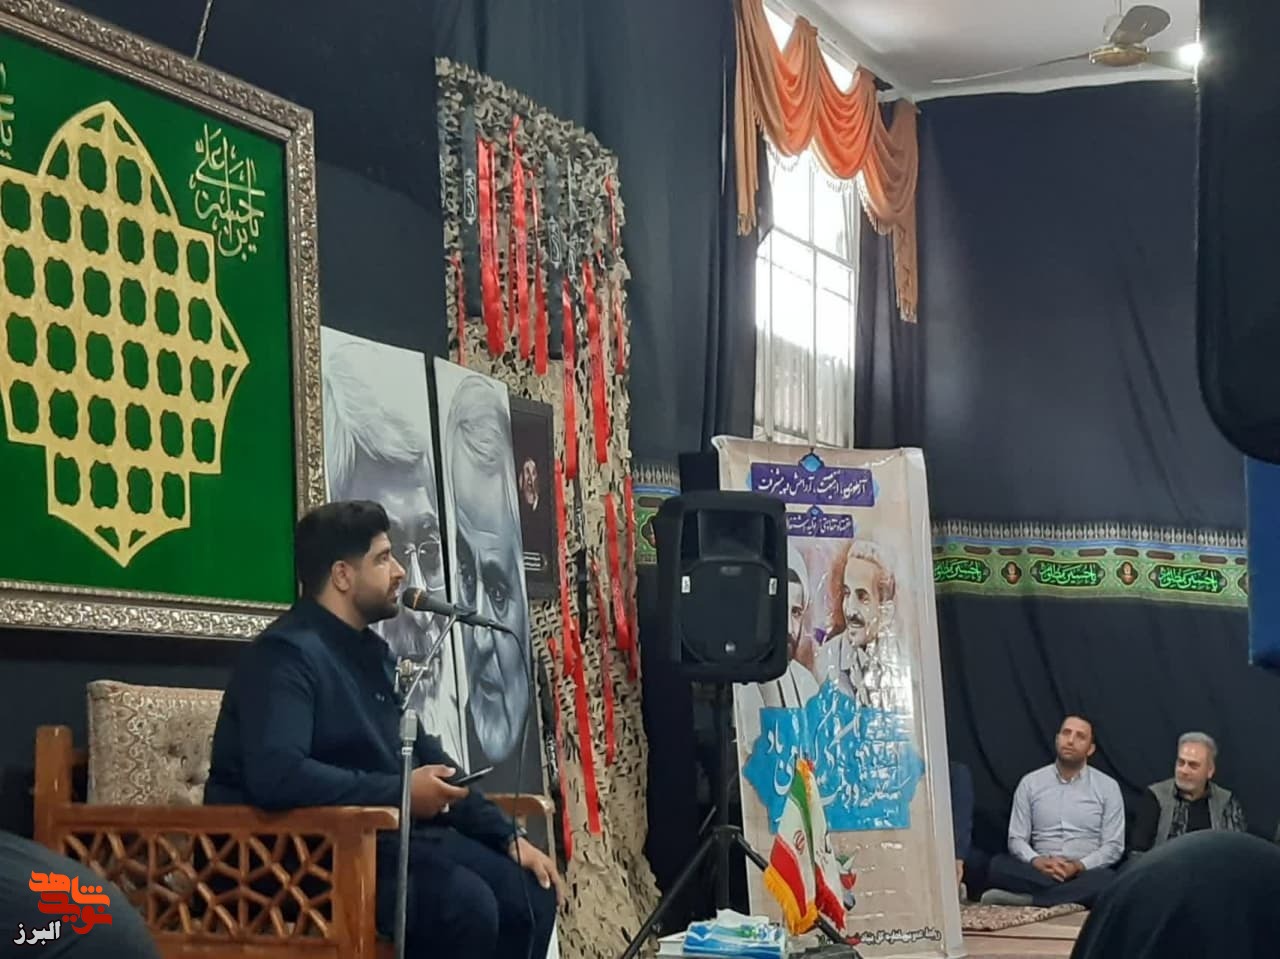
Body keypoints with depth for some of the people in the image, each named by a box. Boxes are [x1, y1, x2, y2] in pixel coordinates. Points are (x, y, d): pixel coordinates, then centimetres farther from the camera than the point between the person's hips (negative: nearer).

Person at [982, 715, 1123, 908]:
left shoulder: (1107, 787, 5)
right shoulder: (1030, 783, 9)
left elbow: (1113, 846, 0)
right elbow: (1016, 839, 5)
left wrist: (1078, 866, -17)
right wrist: (1038, 862, -17)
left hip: (1085, 872, -1)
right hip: (1040, 870, 1)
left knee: (1107, 881, -37)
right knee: (998, 865, -28)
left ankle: (1026, 899, -33)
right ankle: (1070, 894, -28)